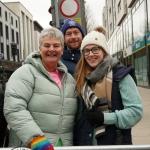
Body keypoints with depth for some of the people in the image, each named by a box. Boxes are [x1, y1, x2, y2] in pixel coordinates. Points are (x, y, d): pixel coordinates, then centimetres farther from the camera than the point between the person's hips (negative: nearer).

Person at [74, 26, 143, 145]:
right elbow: (80, 112, 11)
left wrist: (105, 117, -20)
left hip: (114, 142, -4)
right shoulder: (82, 77, 5)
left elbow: (136, 110, -13)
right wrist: (77, 139, 0)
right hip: (85, 142, 4)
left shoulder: (120, 74, -10)